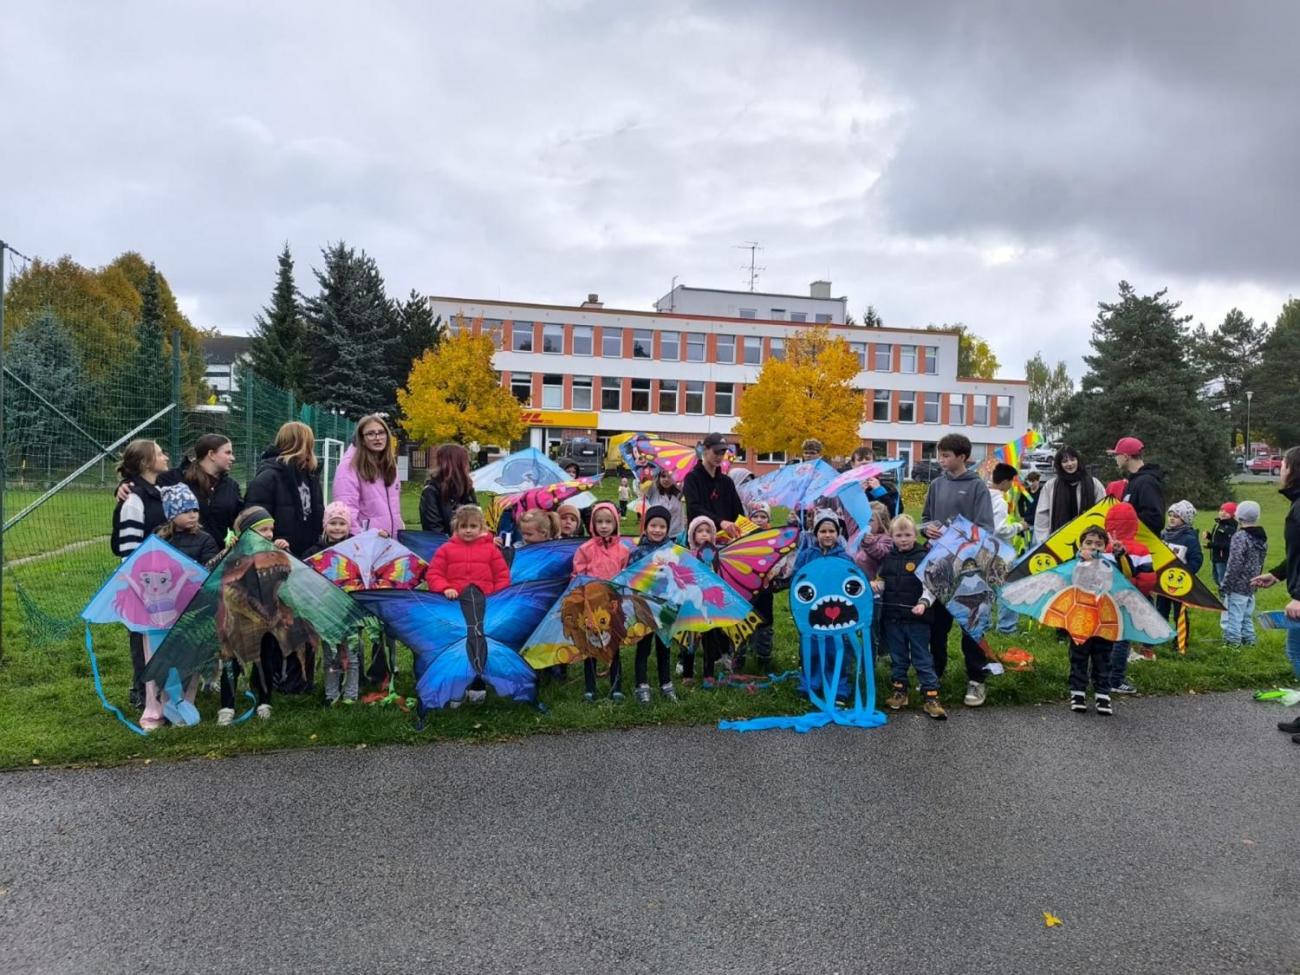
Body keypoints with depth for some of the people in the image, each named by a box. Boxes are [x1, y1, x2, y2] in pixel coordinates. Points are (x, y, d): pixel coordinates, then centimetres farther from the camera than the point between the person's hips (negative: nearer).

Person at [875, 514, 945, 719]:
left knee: (923, 659, 3)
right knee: (897, 657, 16)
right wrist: (876, 585, -5)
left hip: (917, 618, -4)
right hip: (892, 618, 4)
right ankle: (899, 690, 28)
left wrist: (923, 603, -24)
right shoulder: (888, 558, 7)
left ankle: (930, 696, 8)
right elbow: (882, 580, 17)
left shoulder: (923, 557, -7)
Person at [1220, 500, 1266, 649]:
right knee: (1247, 615, 19)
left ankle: (1232, 642, 0)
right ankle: (1248, 639, 27)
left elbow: (1234, 565, -19)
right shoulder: (1262, 537, 8)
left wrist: (1224, 584, -13)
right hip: (1252, 585, 9)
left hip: (1237, 586, -9)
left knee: (1233, 615, -2)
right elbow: (1261, 562, 16)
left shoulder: (1240, 536, -18)